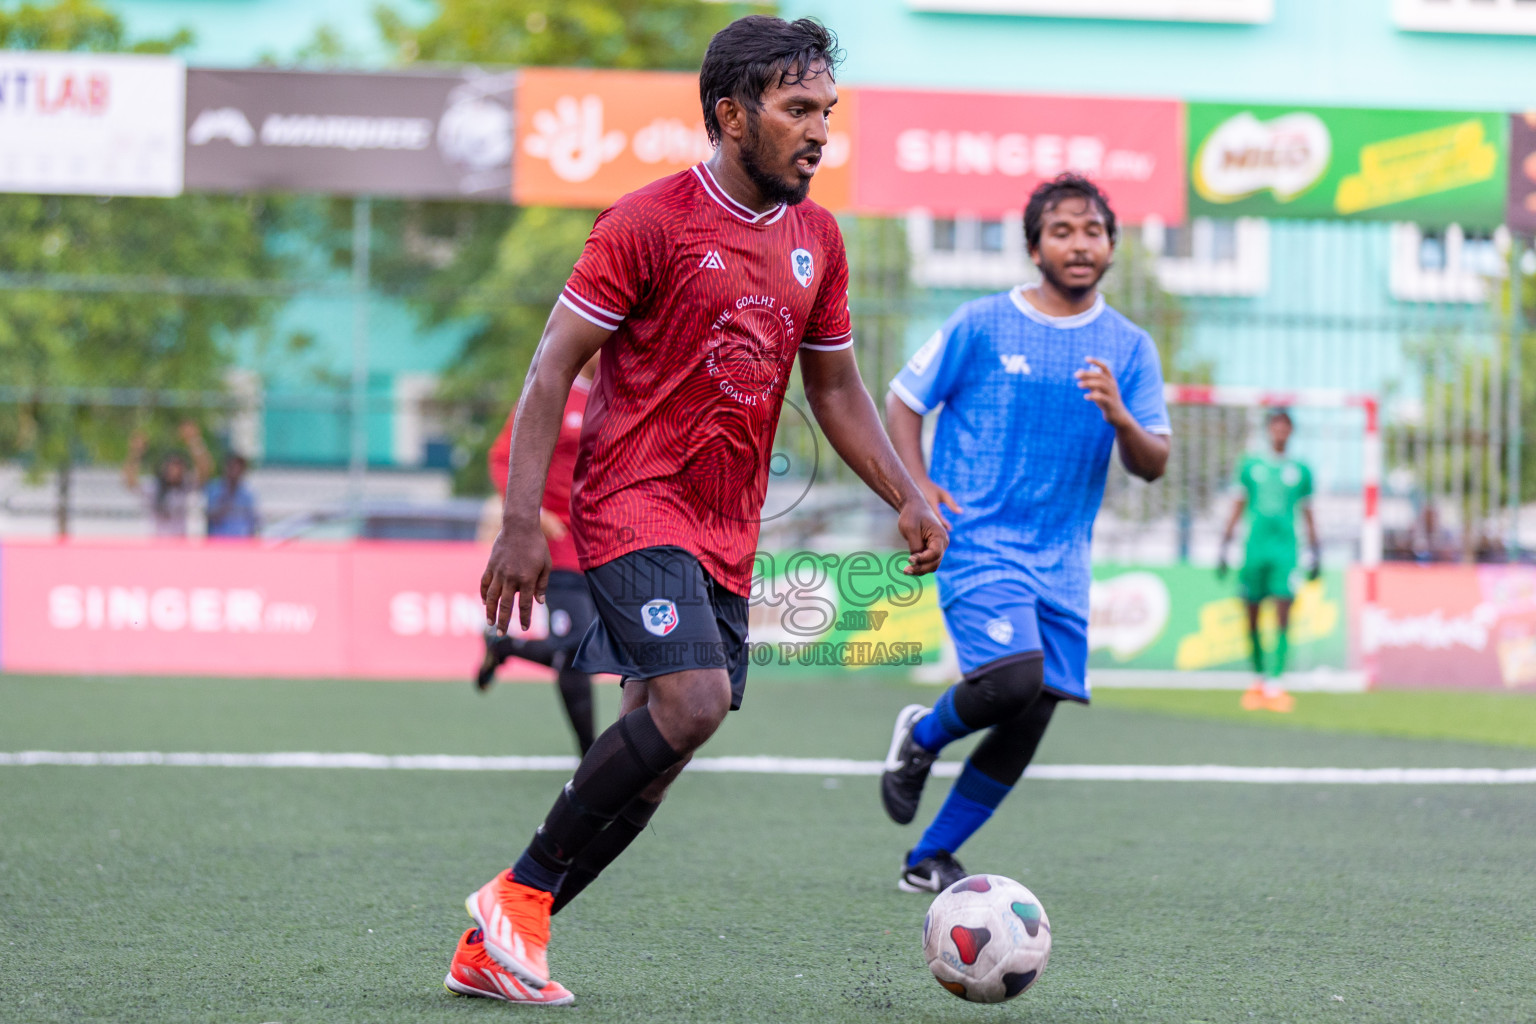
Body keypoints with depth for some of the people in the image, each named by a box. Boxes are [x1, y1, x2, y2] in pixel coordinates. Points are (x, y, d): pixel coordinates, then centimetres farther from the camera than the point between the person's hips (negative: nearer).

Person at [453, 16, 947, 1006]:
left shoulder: (816, 238, 11)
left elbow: (836, 387, 22)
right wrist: (522, 523, -15)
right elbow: (554, 367, -8)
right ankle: (518, 892, -9)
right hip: (635, 506, -7)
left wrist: (908, 498, 9)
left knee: (658, 759, 2)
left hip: (728, 534, 7)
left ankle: (495, 945, 11)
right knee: (694, 701, -24)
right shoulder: (650, 221, -9)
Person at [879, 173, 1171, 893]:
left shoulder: (1128, 347, 7)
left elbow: (1152, 466, 4)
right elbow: (901, 402, 7)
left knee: (1029, 721, 1)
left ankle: (929, 860, 17)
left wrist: (1118, 416, -17)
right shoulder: (981, 325, -1)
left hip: (1061, 558, 4)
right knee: (1014, 677, -27)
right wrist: (918, 487, -8)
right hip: (978, 540, -4)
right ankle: (923, 735, 6)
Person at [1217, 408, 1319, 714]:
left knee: (1282, 617, -13)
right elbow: (1237, 510, 14)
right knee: (1252, 617, 4)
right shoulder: (1250, 466, 11)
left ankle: (1274, 684, -17)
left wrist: (1315, 555, 12)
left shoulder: (1300, 471, 10)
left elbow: (1308, 516, 16)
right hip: (1255, 548, 1)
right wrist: (1224, 548, 8)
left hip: (1285, 549, -1)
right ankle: (1259, 678, 19)